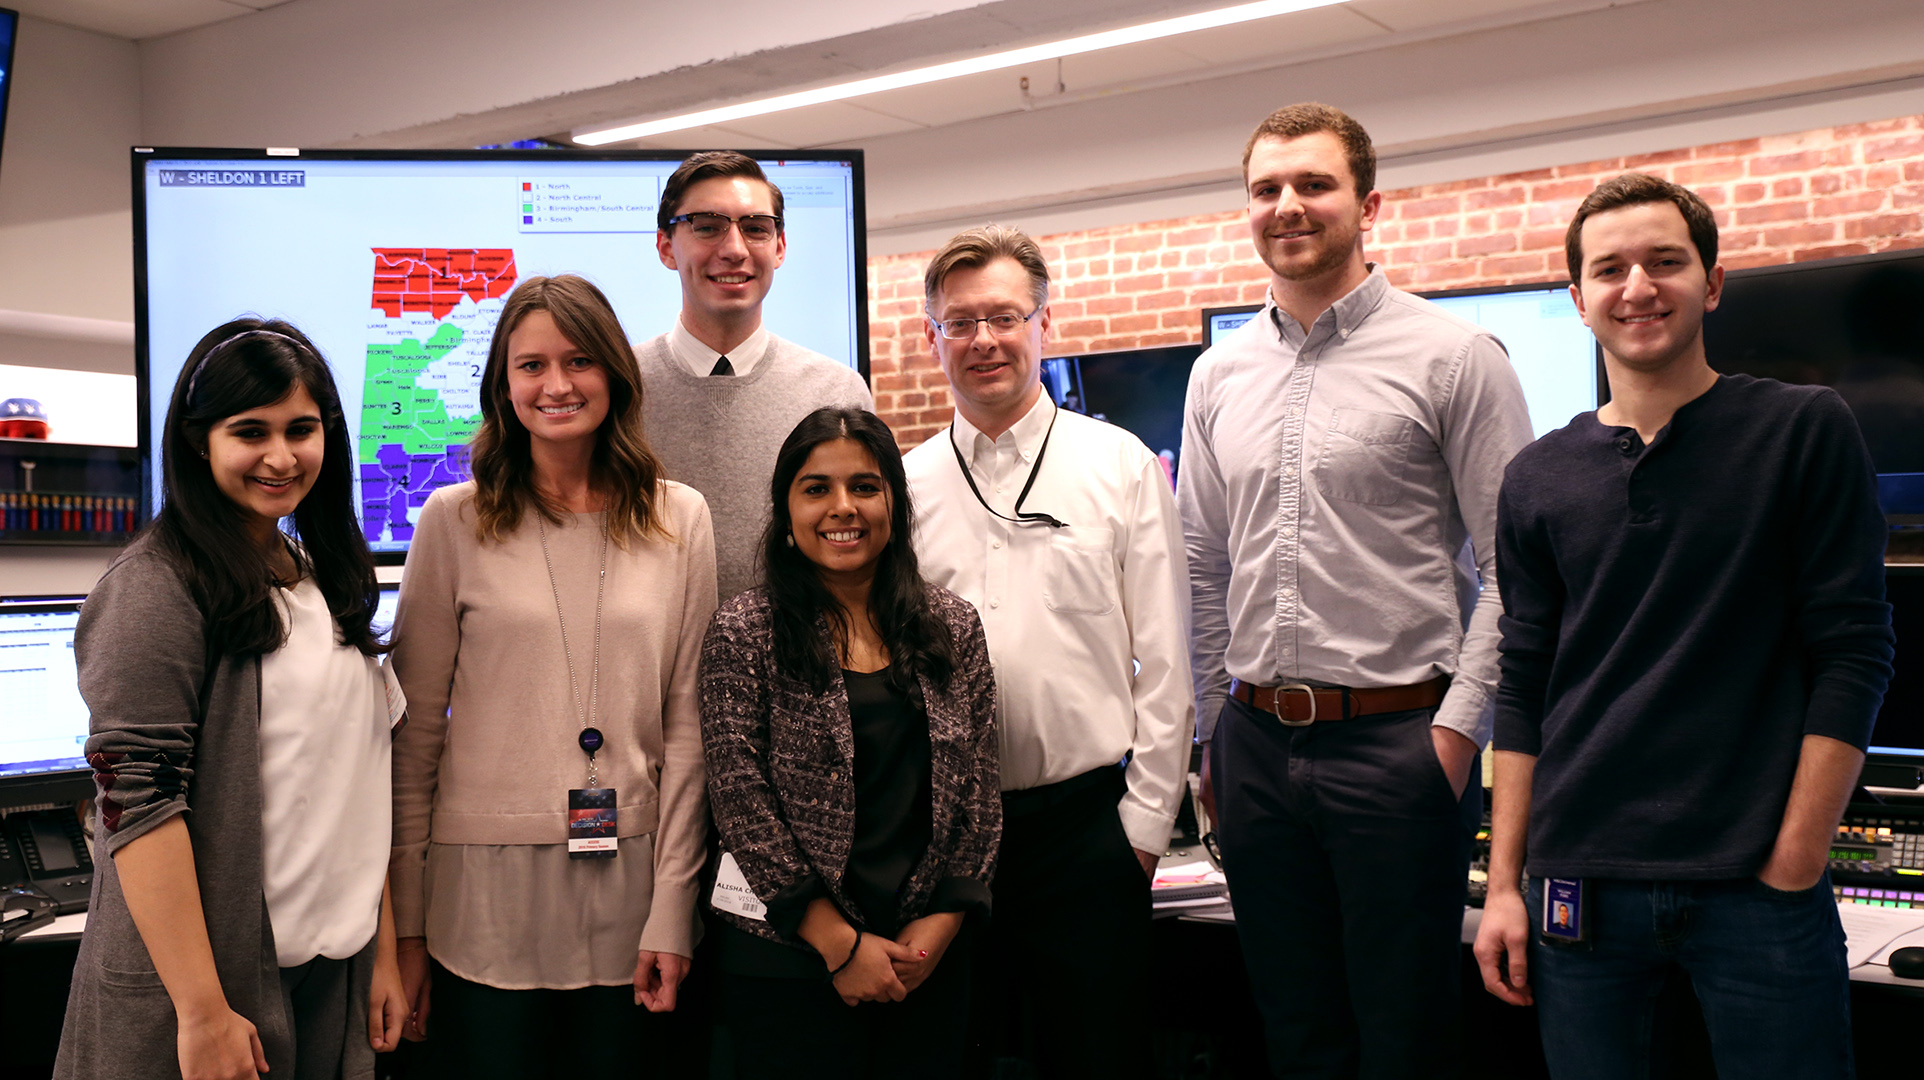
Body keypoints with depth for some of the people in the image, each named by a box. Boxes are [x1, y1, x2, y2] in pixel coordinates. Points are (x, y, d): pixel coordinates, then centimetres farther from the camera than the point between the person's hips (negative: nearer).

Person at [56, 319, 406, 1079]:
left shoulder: (324, 582, 9)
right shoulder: (156, 589, -13)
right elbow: (137, 800, -19)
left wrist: (384, 952, 11)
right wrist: (203, 1013, -20)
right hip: (207, 982, -6)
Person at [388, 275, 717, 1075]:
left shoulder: (678, 520, 2)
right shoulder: (455, 521, -1)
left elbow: (687, 723, 3)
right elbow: (414, 732, 1)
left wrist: (673, 909, -1)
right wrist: (405, 923, -1)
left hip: (626, 884, 1)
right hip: (486, 886, -1)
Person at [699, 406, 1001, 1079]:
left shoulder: (952, 627, 6)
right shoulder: (745, 634, -4)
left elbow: (977, 789, 5)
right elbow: (740, 800, -9)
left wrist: (941, 923, -5)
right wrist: (842, 945, -11)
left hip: (929, 954, 3)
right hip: (785, 955, -3)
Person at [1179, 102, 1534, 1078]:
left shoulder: (1454, 357, -4)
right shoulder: (1219, 375, 10)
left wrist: (1458, 726, -11)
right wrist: (1213, 737, 12)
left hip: (1398, 741, -4)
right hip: (1256, 747, 5)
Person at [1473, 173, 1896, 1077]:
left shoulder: (1805, 432, 0)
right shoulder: (1538, 479, 6)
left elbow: (1851, 654, -3)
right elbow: (1523, 691, 8)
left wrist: (1793, 867, -8)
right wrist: (1503, 885, 4)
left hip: (1756, 886, -2)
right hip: (1581, 883, 2)